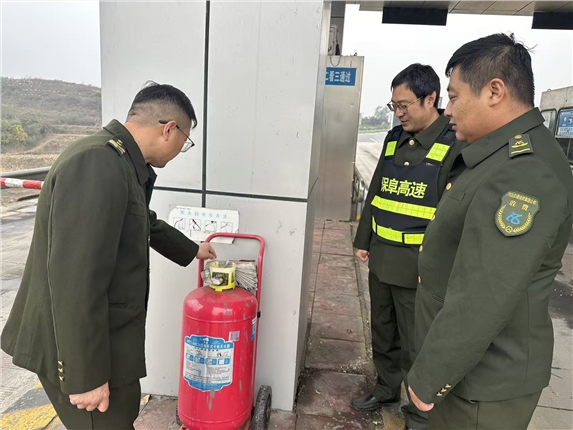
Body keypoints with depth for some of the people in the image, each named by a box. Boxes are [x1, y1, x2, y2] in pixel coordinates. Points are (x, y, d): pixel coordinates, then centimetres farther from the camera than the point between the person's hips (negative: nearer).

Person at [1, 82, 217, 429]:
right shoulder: (97, 165, -27)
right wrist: (85, 376, -23)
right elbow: (74, 281, -30)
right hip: (79, 350, -9)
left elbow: (146, 223, 24)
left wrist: (190, 250, 37)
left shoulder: (119, 161, 7)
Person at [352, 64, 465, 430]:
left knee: (415, 346, 8)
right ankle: (386, 390, 44)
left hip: (418, 267, -6)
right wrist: (364, 240, 16)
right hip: (381, 259, 7)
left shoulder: (457, 145, -13)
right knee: (383, 334, 21)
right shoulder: (394, 138, 8)